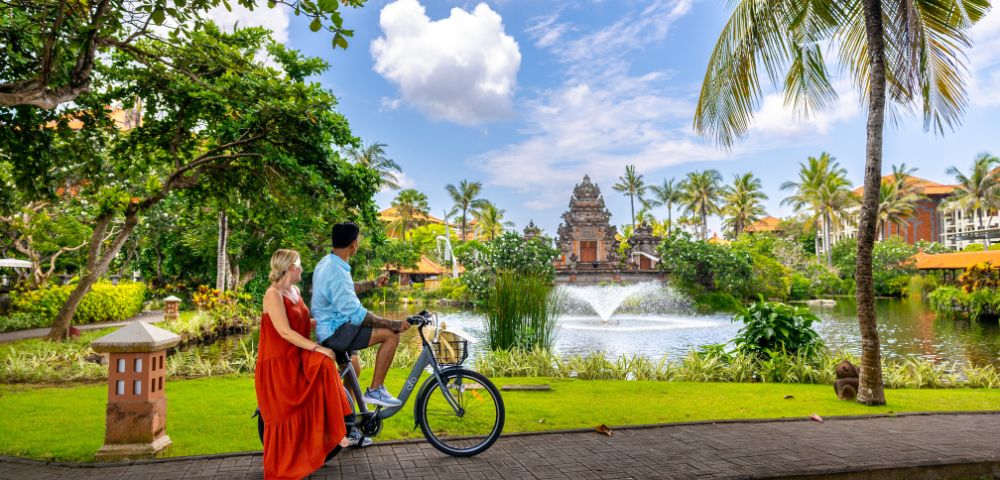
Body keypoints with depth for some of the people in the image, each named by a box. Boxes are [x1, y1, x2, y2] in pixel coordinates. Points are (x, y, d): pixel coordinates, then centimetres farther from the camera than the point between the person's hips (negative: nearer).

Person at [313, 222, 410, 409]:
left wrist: (373, 284, 33)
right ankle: (374, 391, -8)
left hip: (326, 328, 11)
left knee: (352, 366, 29)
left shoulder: (326, 262, 7)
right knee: (391, 335, -17)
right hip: (335, 332, -11)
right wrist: (394, 324, -23)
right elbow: (357, 315, -28)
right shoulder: (337, 272, -25)